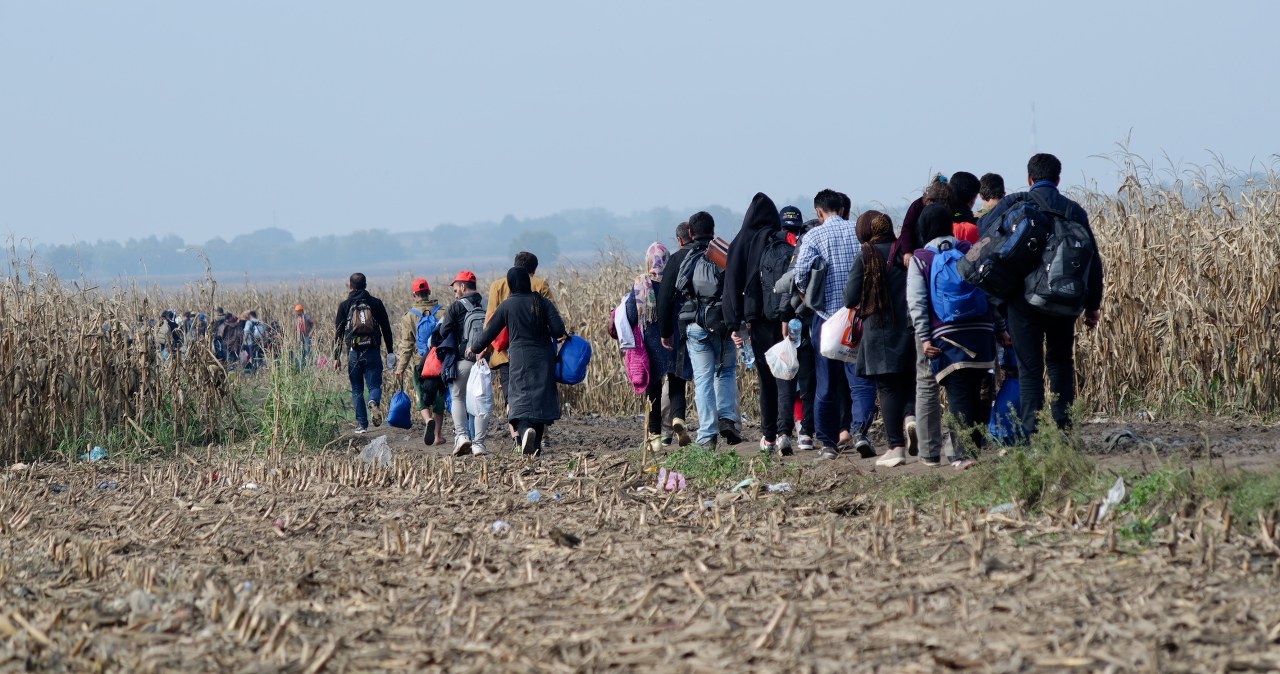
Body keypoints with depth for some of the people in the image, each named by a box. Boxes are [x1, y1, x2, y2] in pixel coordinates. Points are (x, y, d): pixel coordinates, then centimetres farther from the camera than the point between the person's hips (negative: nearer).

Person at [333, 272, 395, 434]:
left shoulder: (345, 306, 4)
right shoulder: (376, 303, 5)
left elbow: (338, 333, 2)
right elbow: (386, 329, 6)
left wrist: (336, 357, 5)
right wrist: (390, 352, 11)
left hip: (353, 353, 0)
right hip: (372, 352, 0)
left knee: (357, 390, 9)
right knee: (374, 385, 4)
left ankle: (361, 424, 5)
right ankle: (374, 402, -30)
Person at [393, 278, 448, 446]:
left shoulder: (409, 316, -4)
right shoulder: (442, 313, 0)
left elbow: (406, 344, -5)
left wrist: (401, 367, -2)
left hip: (420, 364, -2)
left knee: (422, 399, 4)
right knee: (439, 398, 11)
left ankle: (428, 420, -26)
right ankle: (438, 435, 14)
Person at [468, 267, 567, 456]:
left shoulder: (507, 306, -2)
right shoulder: (543, 303, 1)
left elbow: (490, 332, 5)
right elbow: (559, 330, -7)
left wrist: (474, 348, 21)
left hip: (520, 357, -2)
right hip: (544, 357, 2)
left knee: (521, 397, -6)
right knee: (541, 396, 10)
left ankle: (525, 429, -36)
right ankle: (536, 446, 12)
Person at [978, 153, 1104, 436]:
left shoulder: (1015, 203, -2)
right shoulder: (1074, 210, 5)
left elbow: (983, 232, -8)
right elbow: (1092, 260, 5)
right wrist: (1092, 304, 11)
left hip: (1023, 299, -2)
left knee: (1029, 367, 1)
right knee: (1060, 362, 16)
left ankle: (1031, 433, -4)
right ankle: (1062, 428, 9)